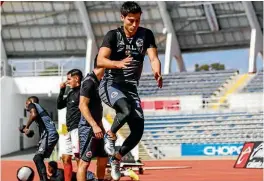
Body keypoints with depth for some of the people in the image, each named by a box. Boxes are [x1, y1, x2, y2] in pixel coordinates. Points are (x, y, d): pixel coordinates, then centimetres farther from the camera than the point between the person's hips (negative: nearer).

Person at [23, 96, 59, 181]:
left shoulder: (32, 105, 7)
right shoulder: (40, 108, 31)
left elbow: (34, 114, -16)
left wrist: (26, 127, -7)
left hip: (48, 134, -9)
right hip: (53, 135, 9)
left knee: (38, 158, -19)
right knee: (37, 158, 17)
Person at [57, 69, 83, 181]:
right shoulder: (71, 93, 19)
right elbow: (59, 106, 22)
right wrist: (62, 90, 13)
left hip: (77, 128, -9)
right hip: (68, 129, 9)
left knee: (78, 156, -11)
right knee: (65, 157, 9)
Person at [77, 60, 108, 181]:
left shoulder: (97, 82, 14)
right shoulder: (89, 81, -14)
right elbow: (82, 106, -21)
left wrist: (101, 127, 22)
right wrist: (94, 125, -25)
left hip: (96, 128, 10)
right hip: (88, 128, -10)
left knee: (103, 159, 15)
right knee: (84, 162, -8)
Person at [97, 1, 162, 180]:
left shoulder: (146, 35, 1)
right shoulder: (113, 35, -7)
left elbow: (154, 58, -10)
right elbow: (100, 61, -20)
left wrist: (157, 73, -33)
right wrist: (118, 63, -40)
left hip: (131, 88, 4)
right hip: (110, 85, -4)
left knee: (138, 131, -5)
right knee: (126, 109, -35)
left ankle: (116, 158, 20)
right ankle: (110, 135, -6)